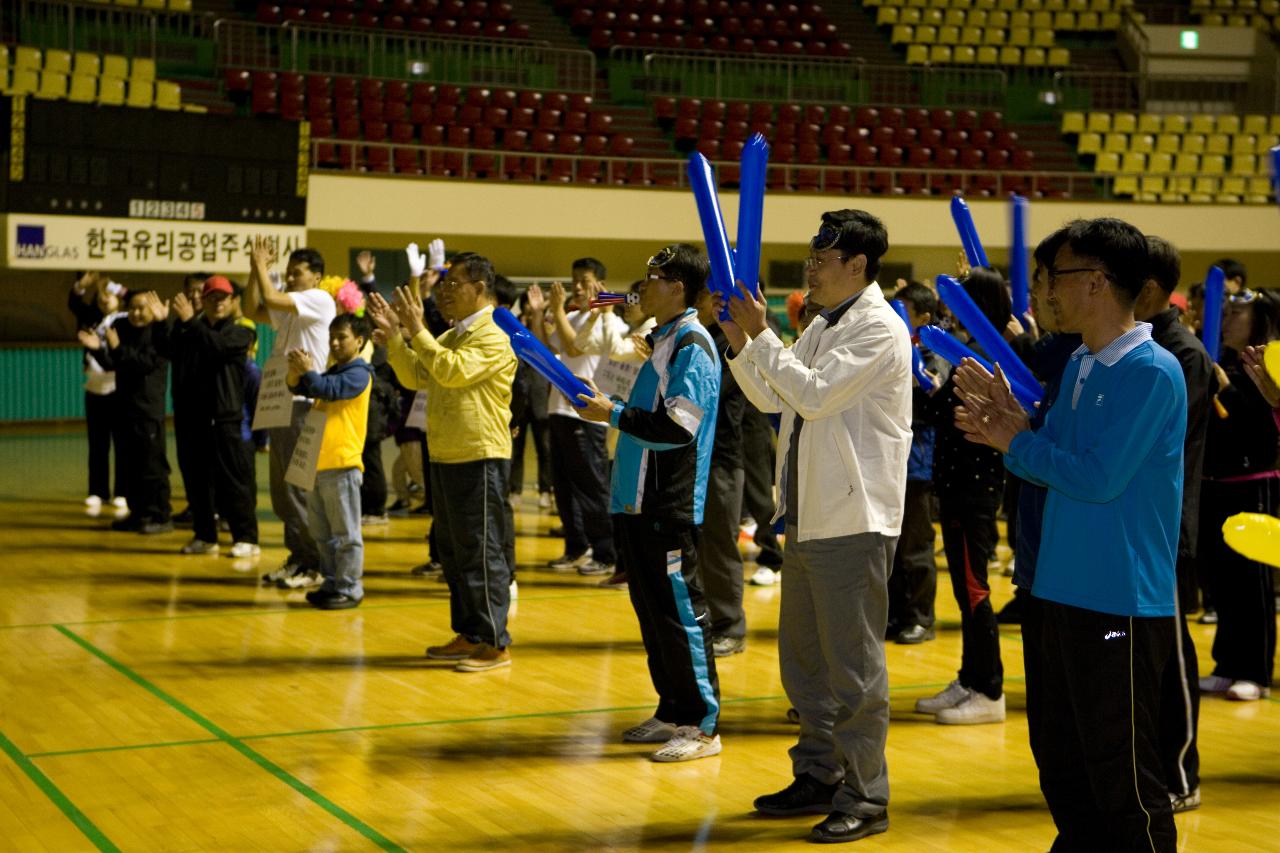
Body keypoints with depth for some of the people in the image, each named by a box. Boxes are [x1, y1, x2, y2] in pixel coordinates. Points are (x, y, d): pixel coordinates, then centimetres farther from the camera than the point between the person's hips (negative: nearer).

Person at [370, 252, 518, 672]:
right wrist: (394, 335, 3)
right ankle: (469, 633, 23)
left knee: (481, 552, -6)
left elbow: (453, 371, -27)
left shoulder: (492, 338, -12)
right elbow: (414, 377, 14)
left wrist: (417, 329, -23)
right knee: (451, 549, 14)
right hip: (445, 457, 9)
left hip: (479, 458, -9)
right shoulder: (449, 337, 17)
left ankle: (495, 643, -1)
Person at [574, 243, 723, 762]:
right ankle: (673, 712, 23)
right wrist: (611, 411, 9)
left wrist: (614, 415, -16)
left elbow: (678, 427, -23)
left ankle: (703, 725, 0)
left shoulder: (691, 345, -14)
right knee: (651, 609, 14)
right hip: (641, 501, 10)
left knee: (681, 612, -6)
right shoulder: (663, 341, 15)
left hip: (671, 506, -10)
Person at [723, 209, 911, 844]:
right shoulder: (822, 327, 15)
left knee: (853, 664, -4)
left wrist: (761, 335, -15)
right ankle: (819, 777, 28)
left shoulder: (879, 328, -13)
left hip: (854, 519, -9)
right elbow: (772, 398, 19)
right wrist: (739, 342, 6)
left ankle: (865, 798, 5)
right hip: (808, 515, 10)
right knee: (803, 657, 16)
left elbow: (815, 394, -22)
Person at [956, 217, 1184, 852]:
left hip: (1122, 603, -9)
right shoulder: (1078, 365, 11)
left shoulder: (1152, 371, -15)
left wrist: (1015, 440, -9)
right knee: (1065, 768, 17)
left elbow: (1098, 477, -20)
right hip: (1066, 593, 9)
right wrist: (1007, 430, -4)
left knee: (1122, 777, 0)